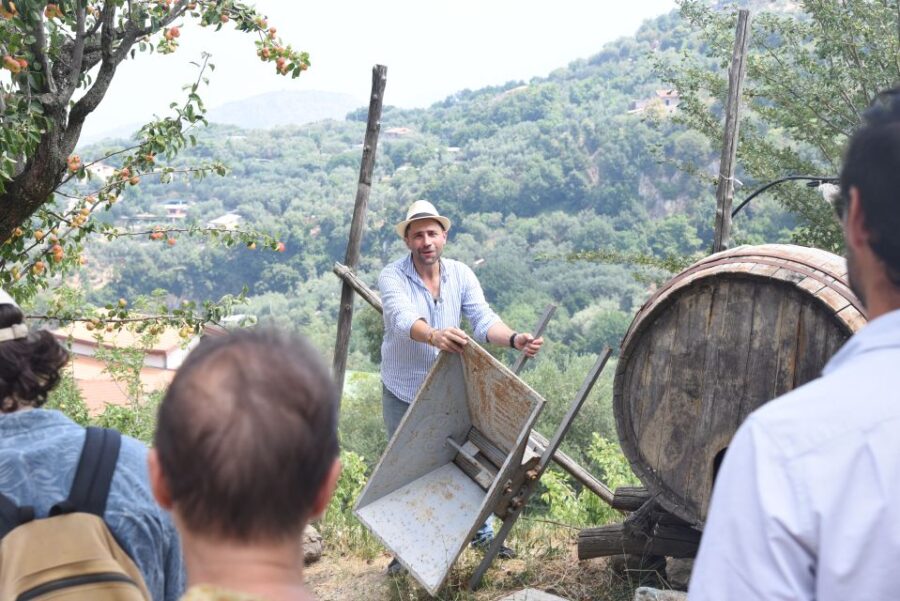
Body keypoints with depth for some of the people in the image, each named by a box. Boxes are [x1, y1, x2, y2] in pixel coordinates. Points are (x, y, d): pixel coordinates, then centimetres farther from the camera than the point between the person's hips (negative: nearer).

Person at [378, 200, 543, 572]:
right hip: (404, 391, -2)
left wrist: (514, 339, -41)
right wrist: (434, 336, -60)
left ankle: (482, 533, 31)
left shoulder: (460, 274, -8)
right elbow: (403, 318, -38)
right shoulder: (392, 277, -18)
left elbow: (483, 319, -19)